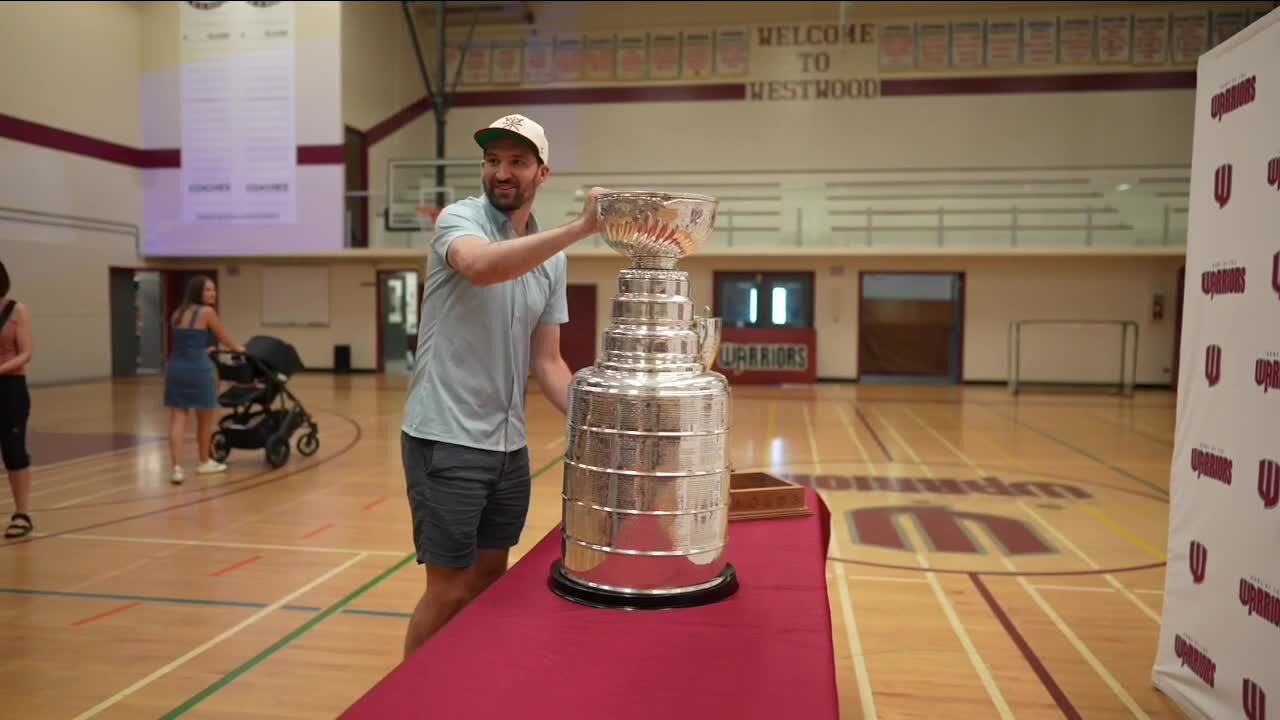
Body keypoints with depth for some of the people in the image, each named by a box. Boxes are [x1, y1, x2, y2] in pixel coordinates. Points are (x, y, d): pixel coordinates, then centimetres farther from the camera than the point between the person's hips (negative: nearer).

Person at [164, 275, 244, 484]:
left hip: (175, 367, 6)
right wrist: (238, 348, 28)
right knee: (205, 419, 13)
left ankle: (177, 468, -8)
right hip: (198, 368, -6)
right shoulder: (206, 312, -3)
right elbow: (223, 338, 8)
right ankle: (205, 463, 28)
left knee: (178, 419, 2)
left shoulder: (177, 313, 16)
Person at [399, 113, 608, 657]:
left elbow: (545, 362, 10)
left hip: (508, 445, 6)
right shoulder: (459, 218, -9)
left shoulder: (551, 260, 8)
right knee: (450, 591, 2)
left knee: (489, 581, 17)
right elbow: (482, 267, -34)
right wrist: (581, 228, -38)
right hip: (445, 439, -6)